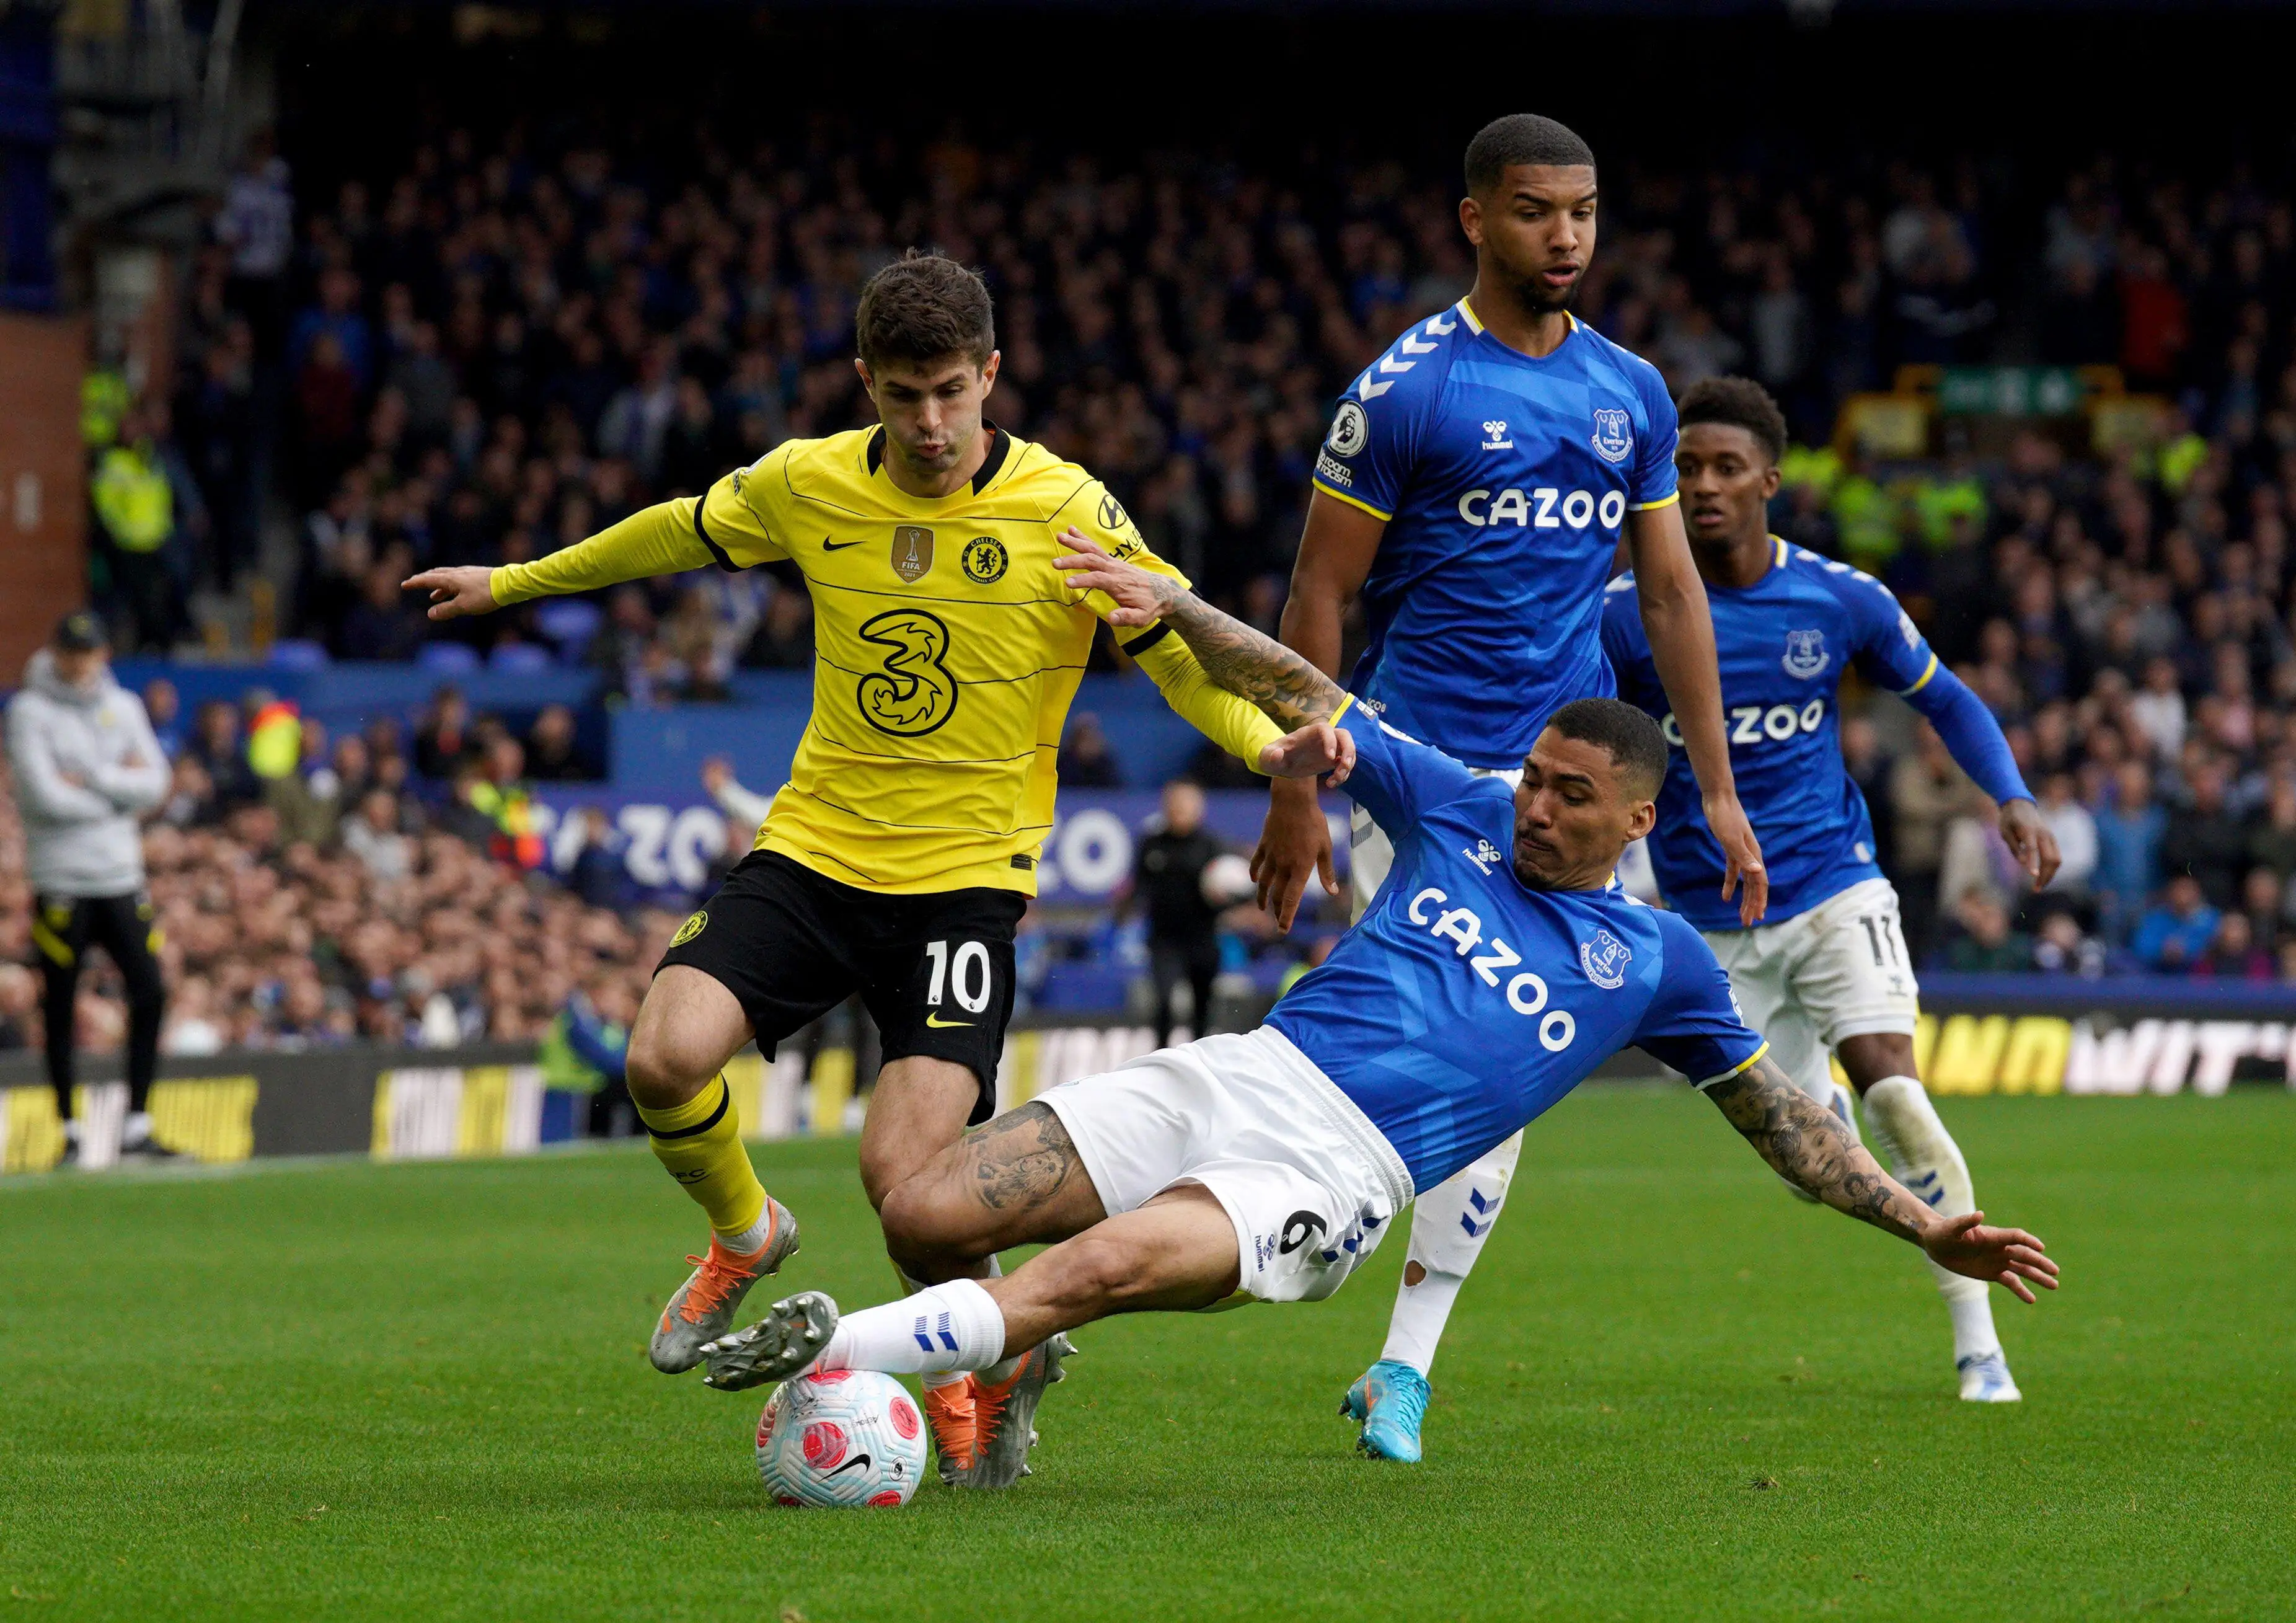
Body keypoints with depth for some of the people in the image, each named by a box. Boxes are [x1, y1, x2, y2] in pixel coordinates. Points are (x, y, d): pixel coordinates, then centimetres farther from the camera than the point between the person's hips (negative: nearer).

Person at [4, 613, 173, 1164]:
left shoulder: (124, 708, 11)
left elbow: (154, 783, 1)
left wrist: (89, 779, -11)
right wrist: (119, 789, -5)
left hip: (120, 876, 4)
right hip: (60, 882, -4)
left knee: (150, 993, -4)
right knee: (60, 1009, 0)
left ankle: (137, 1126, 3)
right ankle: (70, 1130, 8)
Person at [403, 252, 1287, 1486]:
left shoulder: (1063, 512, -9)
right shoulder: (807, 485, 1)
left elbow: (1186, 654, -5)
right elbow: (678, 535, 21)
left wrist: (1271, 741, -25)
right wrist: (515, 582, 31)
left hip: (966, 875, -3)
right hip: (813, 847, 3)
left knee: (903, 1173, -19)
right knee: (666, 1056, -21)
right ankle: (743, 1234, 13)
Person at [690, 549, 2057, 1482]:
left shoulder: (1659, 963, 14)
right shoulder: (1460, 813, 18)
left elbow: (1781, 1117, 22)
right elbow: (1313, 703, 20)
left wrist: (1924, 1226, 16)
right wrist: (1174, 607, 6)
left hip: (1337, 1171, -4)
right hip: (1238, 1073, 4)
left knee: (1100, 1267, -34)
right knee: (925, 1215, -12)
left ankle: (842, 1351, -40)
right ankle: (1014, 1367, 17)